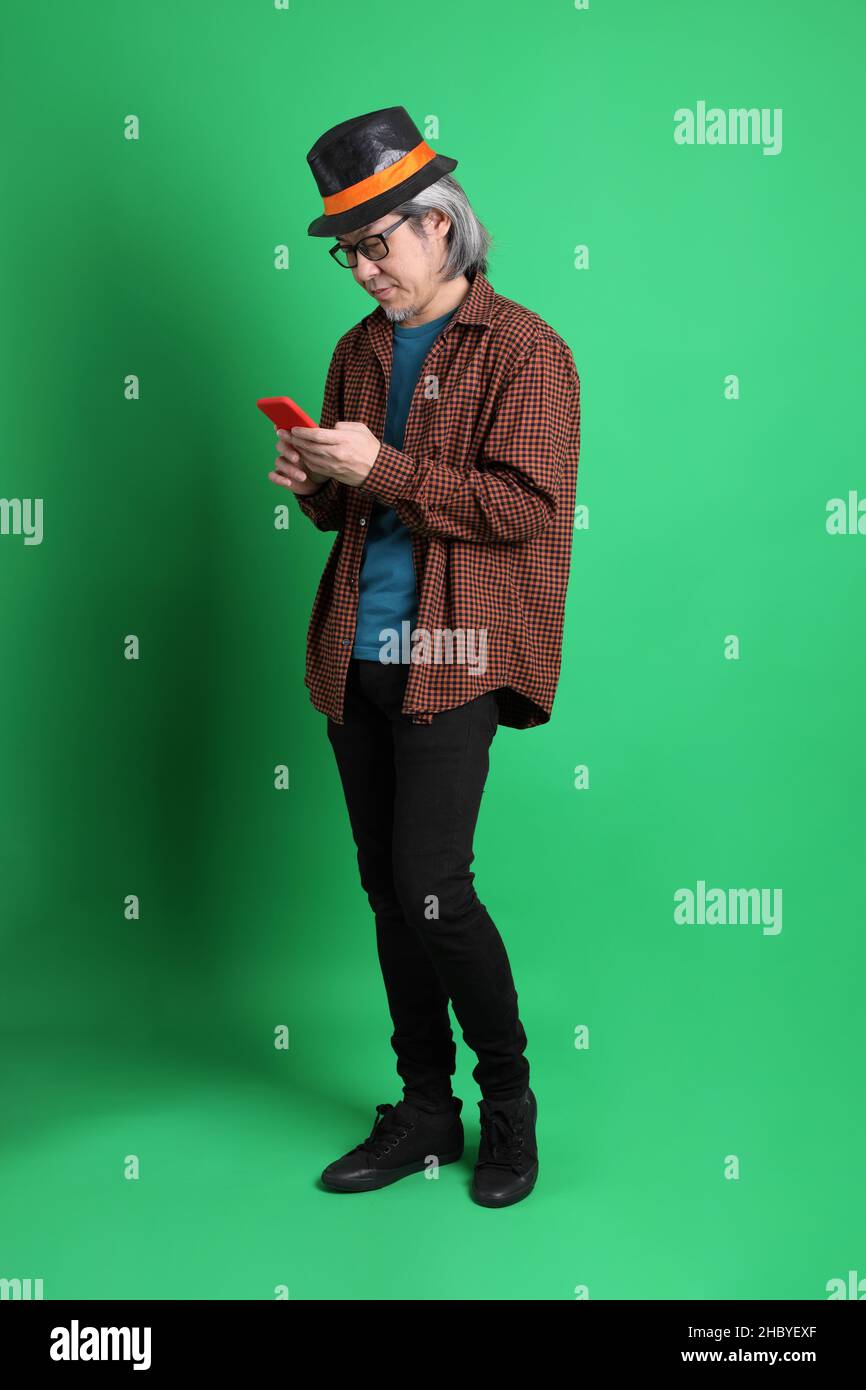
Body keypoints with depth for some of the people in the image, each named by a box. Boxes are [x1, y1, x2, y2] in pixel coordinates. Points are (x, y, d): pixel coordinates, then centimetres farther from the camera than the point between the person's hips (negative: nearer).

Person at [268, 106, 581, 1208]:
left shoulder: (523, 349, -4)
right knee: (387, 889, 9)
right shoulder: (360, 350, 17)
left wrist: (383, 468, -17)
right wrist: (313, 487, 0)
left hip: (451, 659, -7)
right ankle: (425, 1110, 24)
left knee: (431, 887, -10)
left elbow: (527, 507, -14)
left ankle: (509, 1103, 13)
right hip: (356, 657, 7)